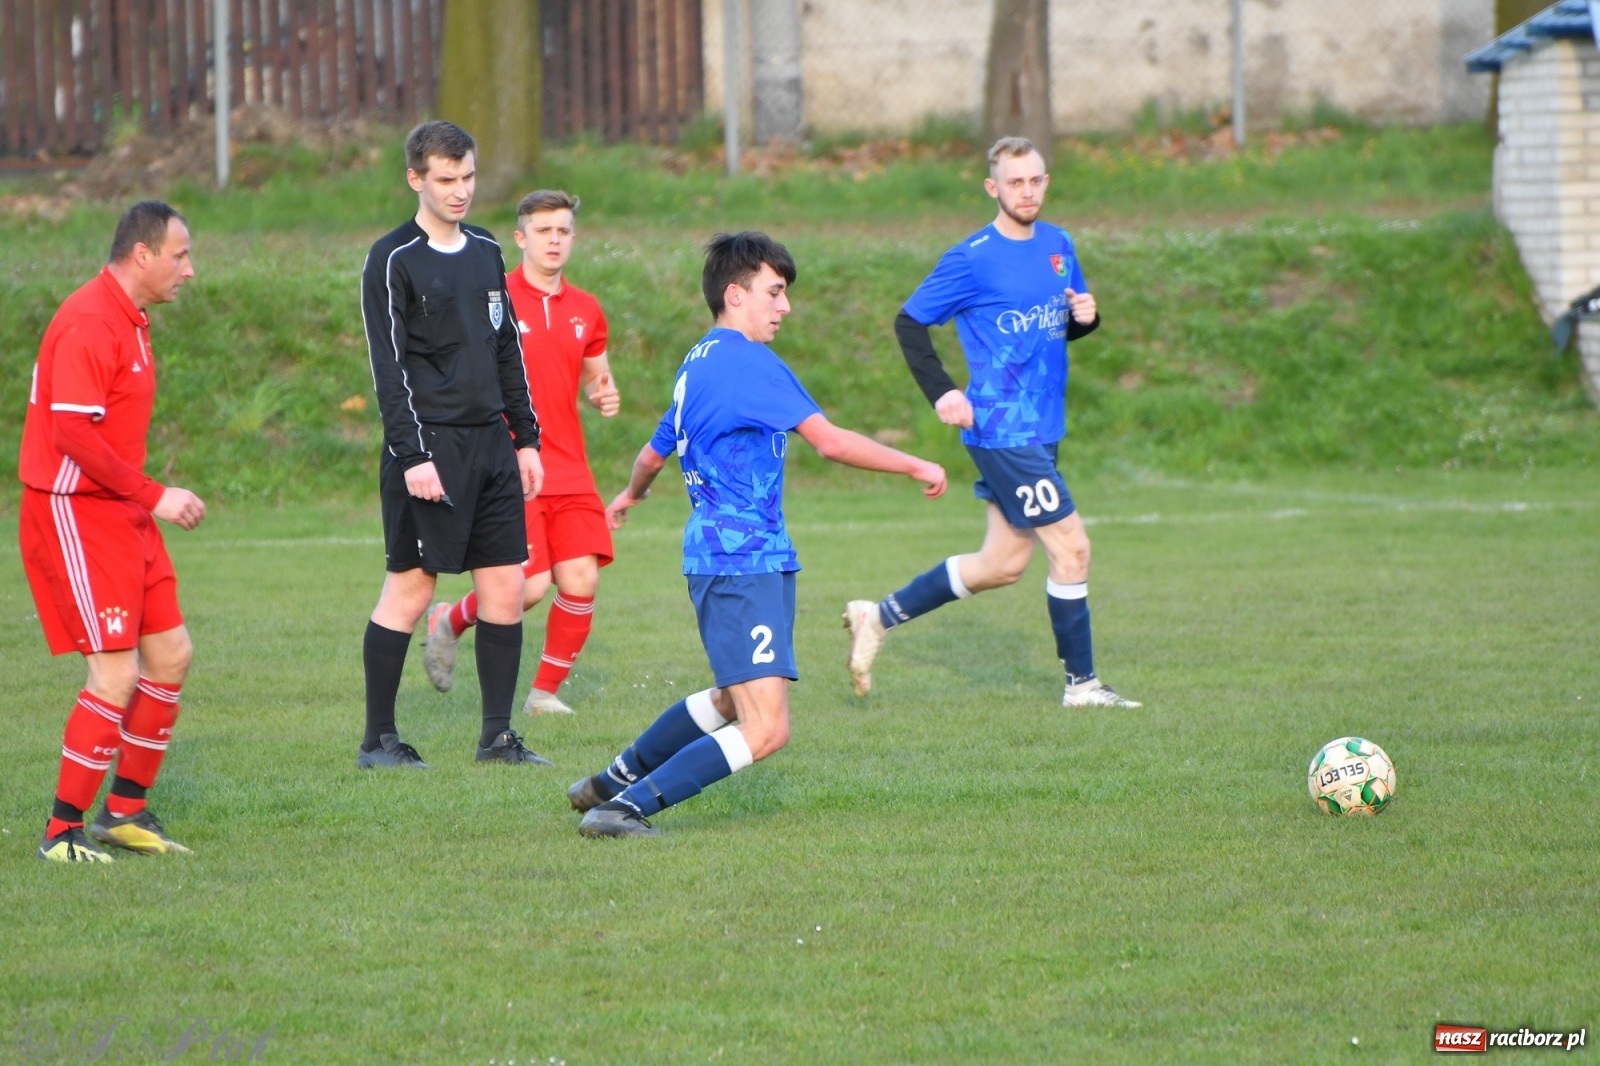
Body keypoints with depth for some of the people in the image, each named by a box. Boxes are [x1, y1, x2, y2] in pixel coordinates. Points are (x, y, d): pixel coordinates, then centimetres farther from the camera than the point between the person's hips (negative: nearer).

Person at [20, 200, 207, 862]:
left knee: (170, 655, 10)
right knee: (117, 675, -12)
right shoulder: (90, 323, -18)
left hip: (121, 514, 10)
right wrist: (153, 495, -22)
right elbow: (72, 433, -25)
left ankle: (125, 811, 20)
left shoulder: (131, 321, 14)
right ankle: (61, 833, -4)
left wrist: (147, 499, 13)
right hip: (73, 512, -10)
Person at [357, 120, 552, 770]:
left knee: (505, 585, 3)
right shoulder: (393, 262, -6)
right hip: (430, 446, -7)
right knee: (409, 585, -4)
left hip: (491, 444, 7)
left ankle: (498, 735, 9)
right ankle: (378, 740, 3)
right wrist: (413, 455, -17)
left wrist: (526, 437, 16)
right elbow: (390, 367, -11)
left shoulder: (486, 254, 15)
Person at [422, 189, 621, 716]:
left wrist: (604, 395, 1)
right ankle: (448, 623, 16)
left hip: (570, 471, 5)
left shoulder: (585, 311, 11)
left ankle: (546, 692, 12)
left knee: (581, 581, -6)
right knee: (529, 587, -14)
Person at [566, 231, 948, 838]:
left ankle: (614, 783, 35)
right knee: (765, 729, -15)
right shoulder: (747, 362, -13)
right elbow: (829, 441, -19)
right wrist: (916, 468, -10)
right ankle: (625, 808, -16)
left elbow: (655, 452, 33)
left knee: (732, 702, 27)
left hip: (716, 555, 10)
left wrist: (631, 495, 54)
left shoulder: (698, 365, 17)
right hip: (744, 562, -10)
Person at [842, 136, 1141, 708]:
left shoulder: (1058, 246, 10)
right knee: (1071, 547, -7)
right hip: (1003, 430, -8)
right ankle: (1081, 683, 5)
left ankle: (878, 617, 24)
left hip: (1042, 428, 8)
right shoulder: (972, 259, -11)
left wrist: (1086, 316, -4)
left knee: (1003, 563, 12)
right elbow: (909, 322, -6)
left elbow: (1070, 323, 21)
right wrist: (941, 392, -16)